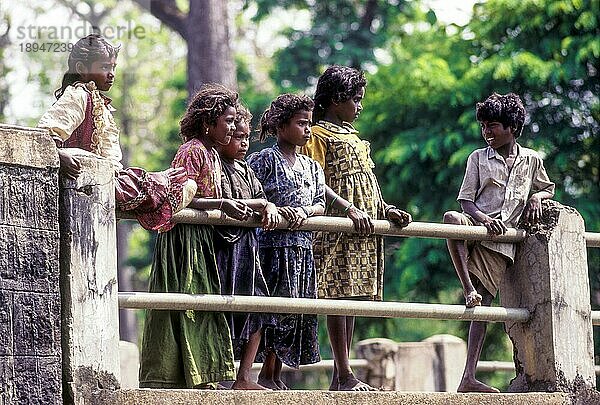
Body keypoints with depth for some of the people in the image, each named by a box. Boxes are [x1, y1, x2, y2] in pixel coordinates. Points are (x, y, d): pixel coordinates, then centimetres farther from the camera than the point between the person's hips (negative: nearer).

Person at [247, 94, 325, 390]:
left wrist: (304, 212, -10)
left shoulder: (312, 167, 18)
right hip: (274, 244, -7)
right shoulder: (263, 160, -1)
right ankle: (266, 376, -7)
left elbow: (320, 204, 12)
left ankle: (275, 375, 9)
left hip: (303, 247, 7)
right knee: (280, 307, -12)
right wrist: (274, 210, -20)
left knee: (299, 311, 4)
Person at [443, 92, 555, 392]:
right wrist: (483, 218, -19)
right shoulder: (478, 158, 9)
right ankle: (468, 289, -34)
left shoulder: (531, 160, 14)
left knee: (483, 307, -7)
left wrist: (536, 197, 6)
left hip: (501, 245, 1)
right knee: (451, 218, -38)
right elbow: (466, 201, 3)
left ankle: (468, 378, -12)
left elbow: (548, 188, 30)